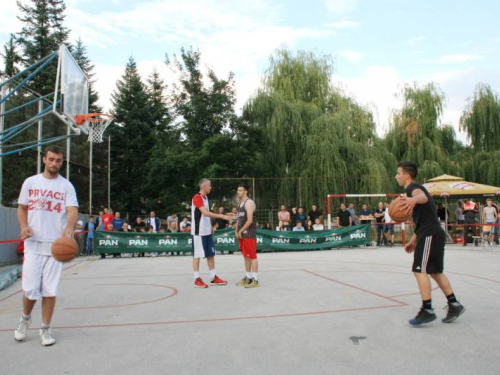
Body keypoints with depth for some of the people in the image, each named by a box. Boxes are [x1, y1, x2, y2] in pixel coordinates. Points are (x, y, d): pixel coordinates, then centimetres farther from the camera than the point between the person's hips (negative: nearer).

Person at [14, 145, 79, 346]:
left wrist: (69, 228, -33)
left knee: (50, 290, 3)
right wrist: (23, 226, -7)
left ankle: (45, 329, 18)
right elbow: (22, 208, 13)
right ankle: (25, 318, 32)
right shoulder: (30, 182, 6)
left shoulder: (66, 185, 0)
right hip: (33, 244, 1)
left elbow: (73, 211, -12)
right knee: (30, 289, 2)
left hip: (55, 245, -1)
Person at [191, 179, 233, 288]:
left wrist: (210, 225, 13)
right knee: (197, 254, -1)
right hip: (198, 231, -9)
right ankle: (197, 279, 7)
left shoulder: (205, 197, 14)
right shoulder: (197, 197, -16)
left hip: (207, 231, 9)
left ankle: (213, 277, 18)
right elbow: (206, 213, -26)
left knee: (211, 254, 11)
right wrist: (222, 216, -28)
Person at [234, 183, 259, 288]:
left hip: (249, 233, -9)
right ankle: (248, 277, 21)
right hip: (242, 234, 9)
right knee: (246, 256, 13)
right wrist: (236, 230, 6)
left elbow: (250, 220, -20)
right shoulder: (240, 204, 16)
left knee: (252, 256, -6)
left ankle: (255, 280, -2)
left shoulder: (249, 203, -13)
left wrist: (240, 231, -15)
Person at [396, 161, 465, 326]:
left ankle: (427, 310, -5)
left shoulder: (413, 187, -7)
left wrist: (414, 199, -59)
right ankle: (454, 304, 20)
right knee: (434, 271, 16)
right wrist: (413, 241, 27)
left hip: (430, 235, -10)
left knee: (420, 270, -8)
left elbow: (423, 196, -35)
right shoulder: (415, 188, 23)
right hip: (434, 234, 10)